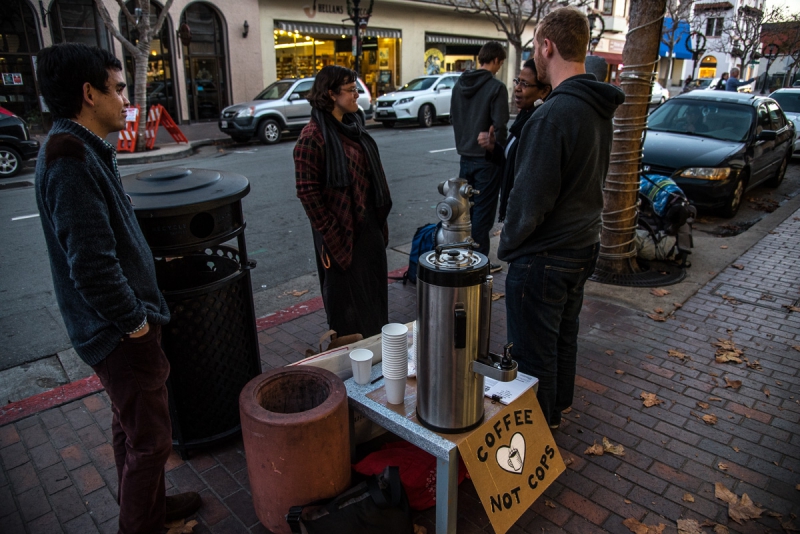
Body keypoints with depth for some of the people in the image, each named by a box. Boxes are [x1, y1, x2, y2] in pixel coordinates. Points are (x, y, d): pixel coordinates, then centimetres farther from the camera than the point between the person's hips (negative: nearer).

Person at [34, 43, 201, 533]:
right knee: (150, 439, 5)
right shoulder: (71, 160, -22)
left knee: (131, 427, 24)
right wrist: (134, 321, -16)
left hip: (120, 326, 11)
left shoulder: (83, 150, 11)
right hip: (121, 332, -11)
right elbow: (91, 262, -28)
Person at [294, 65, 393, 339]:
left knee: (373, 289, 19)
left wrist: (380, 217, 13)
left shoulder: (353, 124, 9)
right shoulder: (312, 136, -17)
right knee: (345, 293, 8)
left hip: (368, 223, 8)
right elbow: (307, 191, -17)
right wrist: (329, 232, -16)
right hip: (341, 230, -8)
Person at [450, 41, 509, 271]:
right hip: (487, 158, -7)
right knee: (483, 211, 1)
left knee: (465, 208, 16)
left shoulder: (459, 84, 7)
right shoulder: (496, 87, -14)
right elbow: (500, 126, -17)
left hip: (465, 155, 7)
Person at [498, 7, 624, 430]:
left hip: (544, 257, -9)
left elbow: (530, 197, -23)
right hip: (583, 246, 9)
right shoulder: (600, 109, 5)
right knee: (563, 336, 24)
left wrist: (508, 244, -7)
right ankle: (557, 408, 44)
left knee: (534, 354, 7)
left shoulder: (553, 115, -25)